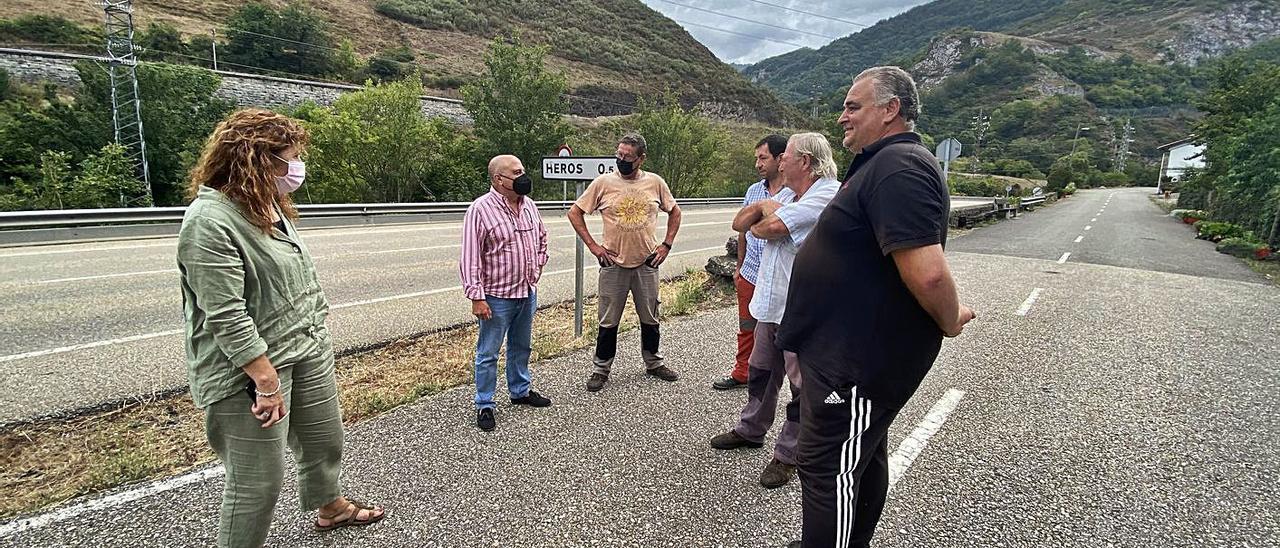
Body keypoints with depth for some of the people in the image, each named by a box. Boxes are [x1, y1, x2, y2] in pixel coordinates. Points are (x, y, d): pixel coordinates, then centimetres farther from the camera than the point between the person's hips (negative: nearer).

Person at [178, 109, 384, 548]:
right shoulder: (210, 220, -20)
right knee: (259, 481, 3)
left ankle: (330, 507, 49)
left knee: (324, 442, 24)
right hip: (250, 370, -9)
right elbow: (226, 316, -24)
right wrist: (267, 379, -22)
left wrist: (317, 336, 18)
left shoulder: (273, 206, 6)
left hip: (309, 352, 9)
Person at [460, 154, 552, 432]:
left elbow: (541, 238, 22)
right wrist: (477, 297, -19)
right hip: (497, 296, -7)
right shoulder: (480, 209, -16)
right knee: (488, 353, 5)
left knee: (521, 347, 21)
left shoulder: (529, 205, 5)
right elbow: (470, 258, -17)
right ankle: (484, 405, 18)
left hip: (528, 293, 7)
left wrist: (537, 267, 13)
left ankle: (521, 391, 39)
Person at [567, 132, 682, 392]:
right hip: (614, 264, -2)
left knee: (650, 318, 15)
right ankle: (601, 369, 20)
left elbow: (674, 212, 14)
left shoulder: (655, 182, 1)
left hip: (647, 263, 2)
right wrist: (593, 246, -5)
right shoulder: (604, 182, -5)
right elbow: (575, 212, 0)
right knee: (608, 321, 5)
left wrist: (667, 244, 4)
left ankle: (653, 363, 34)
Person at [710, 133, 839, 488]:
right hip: (771, 303, 9)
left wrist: (763, 214, -1)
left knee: (802, 386, 5)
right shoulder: (787, 194, 13)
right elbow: (740, 223, 12)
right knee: (760, 371, 22)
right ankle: (751, 430, 40)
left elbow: (772, 226, -25)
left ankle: (789, 455, 19)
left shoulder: (829, 194, -16)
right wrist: (765, 208, -8)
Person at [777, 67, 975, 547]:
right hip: (858, 350, 11)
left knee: (828, 466, 0)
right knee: (862, 456, 23)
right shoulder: (882, 164, 14)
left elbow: (927, 270, -32)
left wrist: (950, 321, -16)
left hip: (856, 359, -11)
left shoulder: (898, 169, -22)